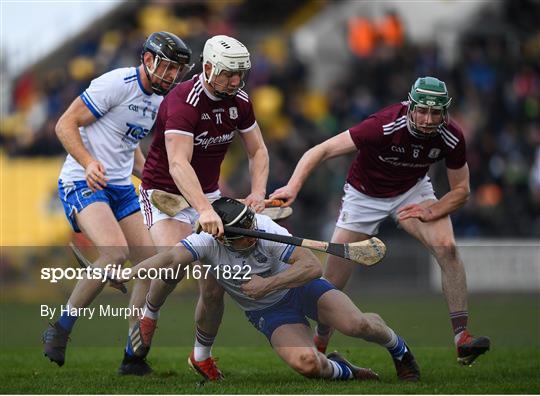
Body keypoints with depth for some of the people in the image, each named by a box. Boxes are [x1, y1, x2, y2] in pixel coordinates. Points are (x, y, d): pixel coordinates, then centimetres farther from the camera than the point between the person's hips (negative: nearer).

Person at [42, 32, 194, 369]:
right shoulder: (117, 84, -13)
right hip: (82, 183, -9)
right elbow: (66, 125, -14)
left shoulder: (158, 101, 13)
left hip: (121, 188, 9)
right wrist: (88, 162, -28)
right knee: (116, 251, -30)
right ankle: (60, 329, -15)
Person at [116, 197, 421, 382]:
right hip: (267, 313, 1)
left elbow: (313, 266, -32)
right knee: (305, 363, -29)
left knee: (355, 324, -27)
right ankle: (340, 370, 9)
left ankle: (399, 349, 9)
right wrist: (130, 273, -58)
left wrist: (267, 285, -40)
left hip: (301, 287, -1)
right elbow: (172, 257, -40)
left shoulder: (265, 229, -28)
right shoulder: (208, 241, -24)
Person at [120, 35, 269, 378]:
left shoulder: (239, 100, -3)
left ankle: (202, 354, 19)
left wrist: (258, 192, -12)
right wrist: (204, 210, -50)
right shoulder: (184, 101, -26)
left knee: (215, 284, -3)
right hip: (165, 192, -6)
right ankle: (148, 316, 0)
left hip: (207, 194, 6)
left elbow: (258, 151, 7)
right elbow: (178, 163, -37)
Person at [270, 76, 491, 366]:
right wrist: (293, 186, -50)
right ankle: (319, 346, 23)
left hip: (412, 192, 2)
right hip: (364, 196, -2)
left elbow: (461, 189, -7)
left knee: (446, 247, -22)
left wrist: (430, 212, -24)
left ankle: (462, 337, -19)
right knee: (333, 277, -2)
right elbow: (321, 151, -36)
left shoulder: (451, 138, -23)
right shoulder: (384, 126, -35)